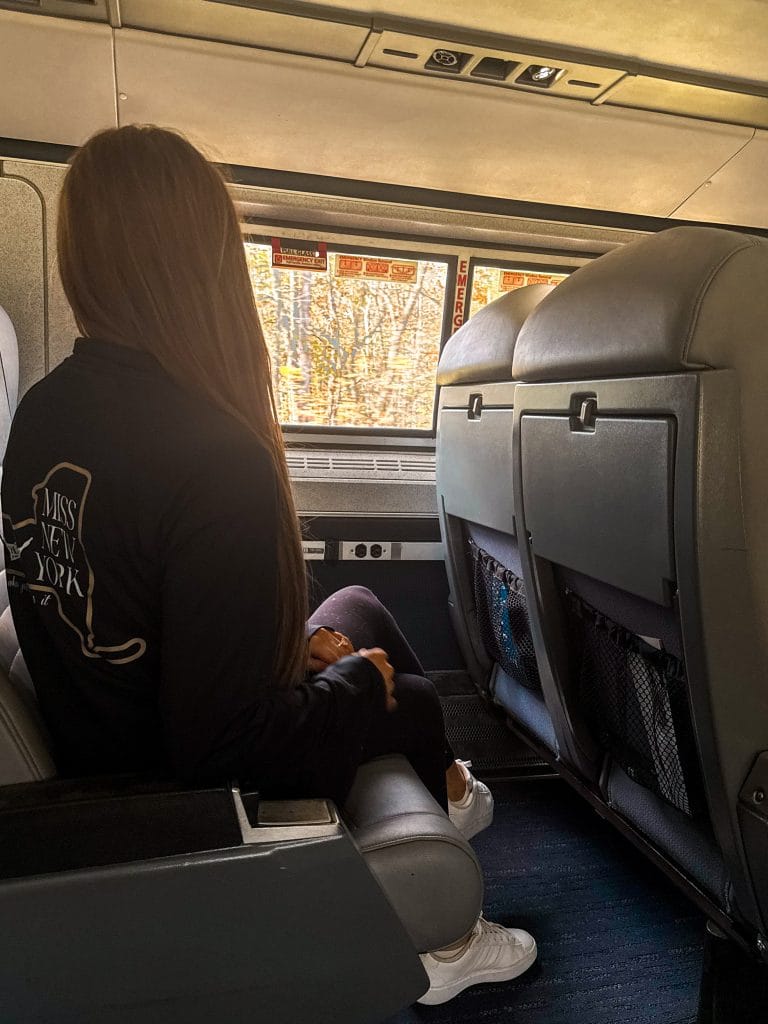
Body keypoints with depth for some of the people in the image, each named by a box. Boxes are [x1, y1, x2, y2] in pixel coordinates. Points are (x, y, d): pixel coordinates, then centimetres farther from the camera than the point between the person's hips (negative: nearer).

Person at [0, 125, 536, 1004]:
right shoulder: (219, 460, -32)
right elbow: (227, 748, -27)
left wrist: (294, 641, 3)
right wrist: (357, 680, -9)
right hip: (189, 804, -7)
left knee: (357, 607, 18)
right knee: (408, 697, 14)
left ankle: (442, 788, 39)